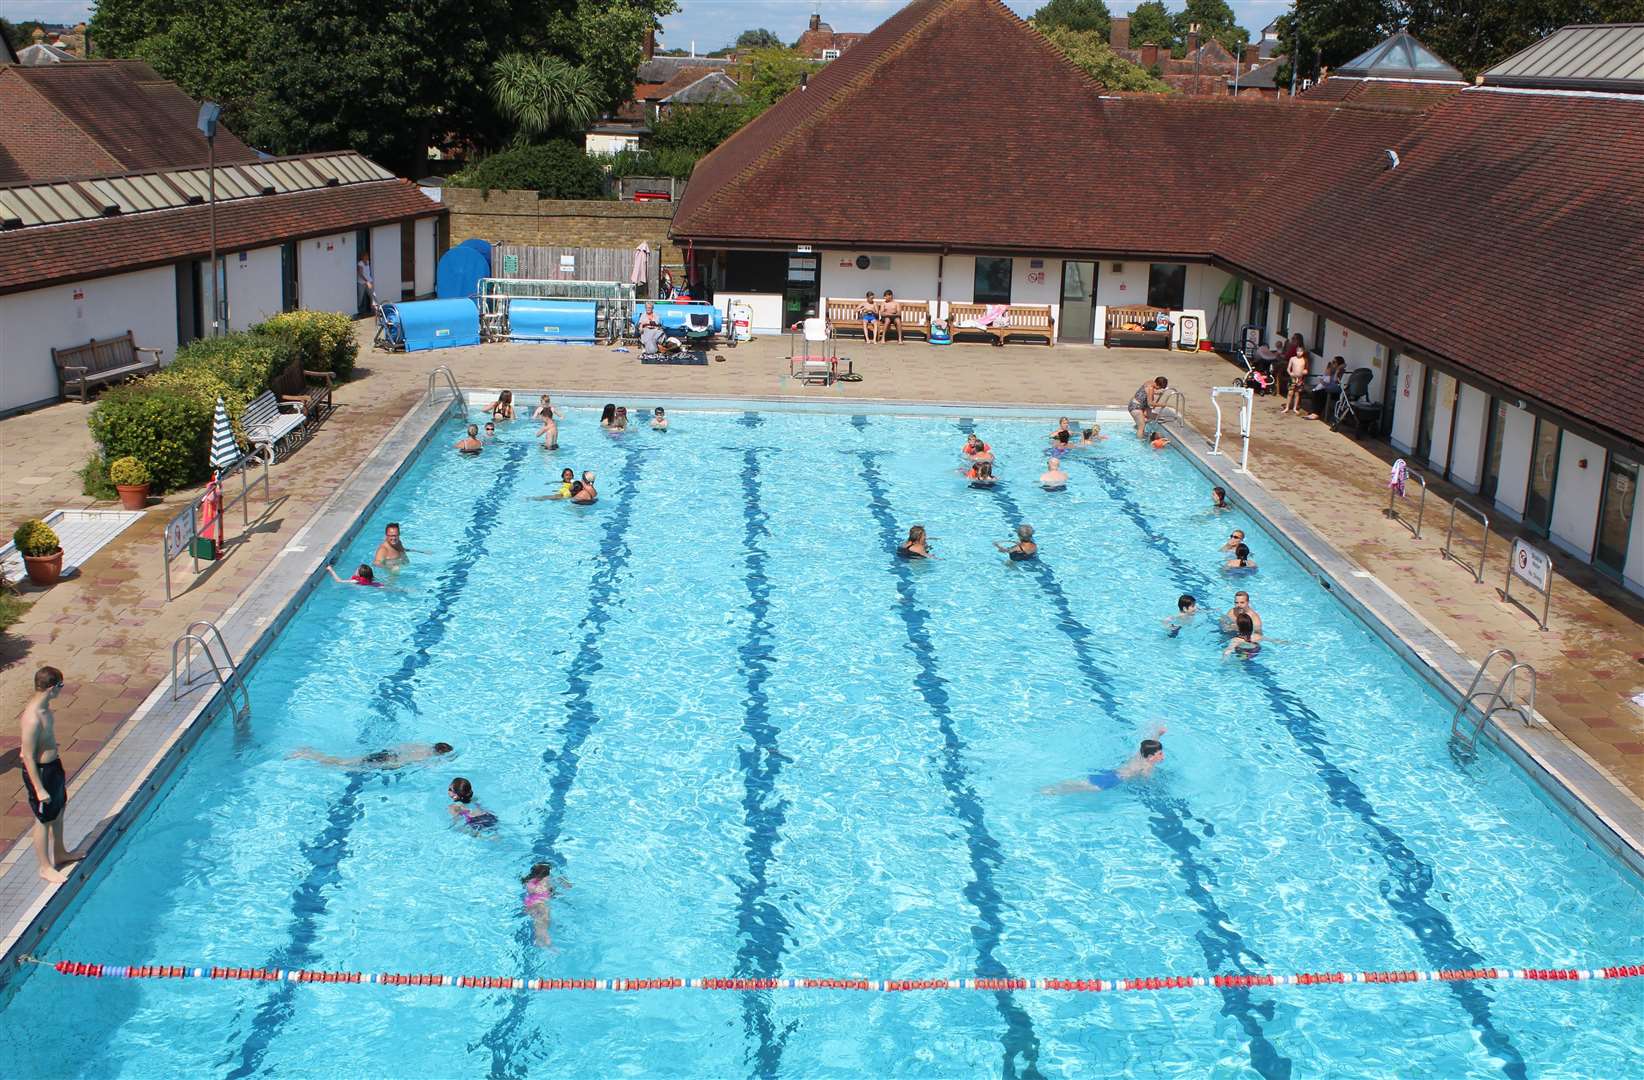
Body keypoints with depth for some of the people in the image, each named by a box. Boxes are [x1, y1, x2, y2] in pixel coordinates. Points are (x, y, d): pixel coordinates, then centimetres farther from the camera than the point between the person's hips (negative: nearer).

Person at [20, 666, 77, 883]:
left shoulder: (43, 706, -3)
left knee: (58, 811, 25)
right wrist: (39, 789, -21)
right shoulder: (32, 718, -32)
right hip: (39, 772, -9)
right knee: (44, 820, 8)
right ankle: (45, 867, 24)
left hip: (53, 766, 9)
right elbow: (28, 757, -25)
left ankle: (59, 853, 44)